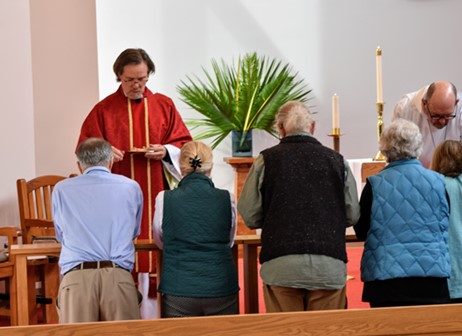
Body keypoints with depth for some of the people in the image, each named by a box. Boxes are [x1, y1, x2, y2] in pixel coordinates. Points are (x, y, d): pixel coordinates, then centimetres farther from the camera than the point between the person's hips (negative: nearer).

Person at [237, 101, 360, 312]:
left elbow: (250, 216, 4)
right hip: (330, 267, 1)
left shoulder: (266, 160, 2)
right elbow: (353, 215, 10)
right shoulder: (337, 161, 6)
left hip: (280, 266, -1)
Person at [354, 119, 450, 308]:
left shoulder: (375, 185, -6)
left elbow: (360, 232, 4)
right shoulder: (438, 182, 0)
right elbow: (445, 227, 11)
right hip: (433, 274, 2)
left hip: (386, 275, -1)